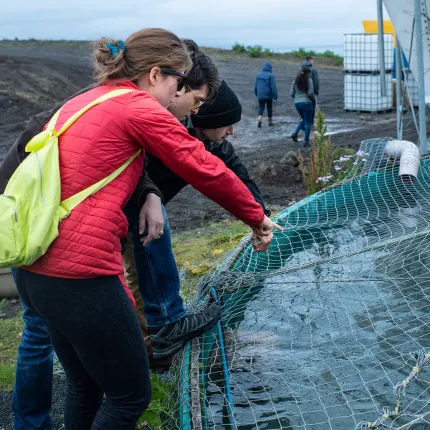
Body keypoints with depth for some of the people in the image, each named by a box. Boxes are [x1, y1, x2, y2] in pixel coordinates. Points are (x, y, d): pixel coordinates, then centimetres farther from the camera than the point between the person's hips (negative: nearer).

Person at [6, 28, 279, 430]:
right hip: (80, 276, -9)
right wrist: (257, 218, 10)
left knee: (84, 386, 25)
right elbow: (206, 170, -3)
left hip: (33, 270, 9)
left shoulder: (80, 102, 16)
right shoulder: (139, 108, -8)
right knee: (130, 396, 10)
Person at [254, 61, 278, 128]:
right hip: (268, 95, -3)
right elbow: (273, 87, -14)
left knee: (261, 108, 5)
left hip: (260, 95, 3)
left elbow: (256, 86, 11)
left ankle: (259, 120, -19)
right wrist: (275, 95, -9)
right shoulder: (271, 75, -11)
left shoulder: (259, 75, 4)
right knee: (269, 108, 13)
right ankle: (270, 121, 23)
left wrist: (256, 93, 23)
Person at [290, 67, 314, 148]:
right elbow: (310, 93, -14)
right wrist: (312, 98, 6)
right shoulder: (309, 81, -8)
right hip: (306, 103, -5)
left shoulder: (295, 81, 5)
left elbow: (291, 93, 2)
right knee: (308, 122, 6)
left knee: (304, 120, 25)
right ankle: (306, 142, 4)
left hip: (297, 103, 5)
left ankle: (295, 133, 4)